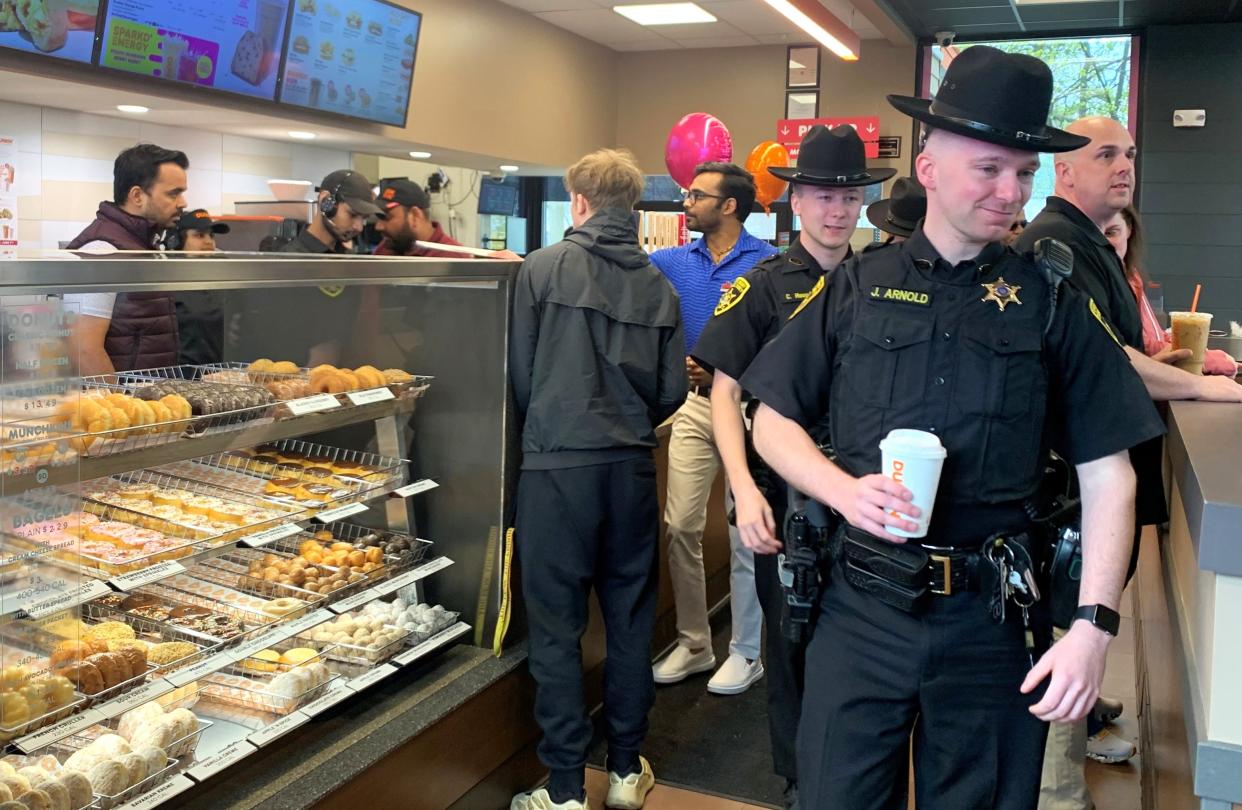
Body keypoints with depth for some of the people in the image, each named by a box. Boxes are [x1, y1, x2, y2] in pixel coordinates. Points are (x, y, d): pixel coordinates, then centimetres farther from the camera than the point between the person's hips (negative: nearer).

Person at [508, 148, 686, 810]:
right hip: (632, 468, 4)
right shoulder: (658, 285, 4)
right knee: (630, 620, 14)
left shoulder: (544, 267, -4)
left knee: (556, 628, 5)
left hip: (557, 464, -3)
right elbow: (672, 390, 5)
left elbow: (520, 372, -1)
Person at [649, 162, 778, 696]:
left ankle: (746, 652, 19)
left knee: (745, 535, 3)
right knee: (681, 527, 6)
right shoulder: (678, 261, 7)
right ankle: (693, 645, 22)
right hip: (695, 405, 5)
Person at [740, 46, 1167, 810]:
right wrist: (844, 489, -14)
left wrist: (1094, 624, -10)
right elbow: (773, 422, 5)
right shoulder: (856, 288, 2)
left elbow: (1108, 472, 0)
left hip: (993, 615, 0)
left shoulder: (1053, 300, 1)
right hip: (864, 603, 0)